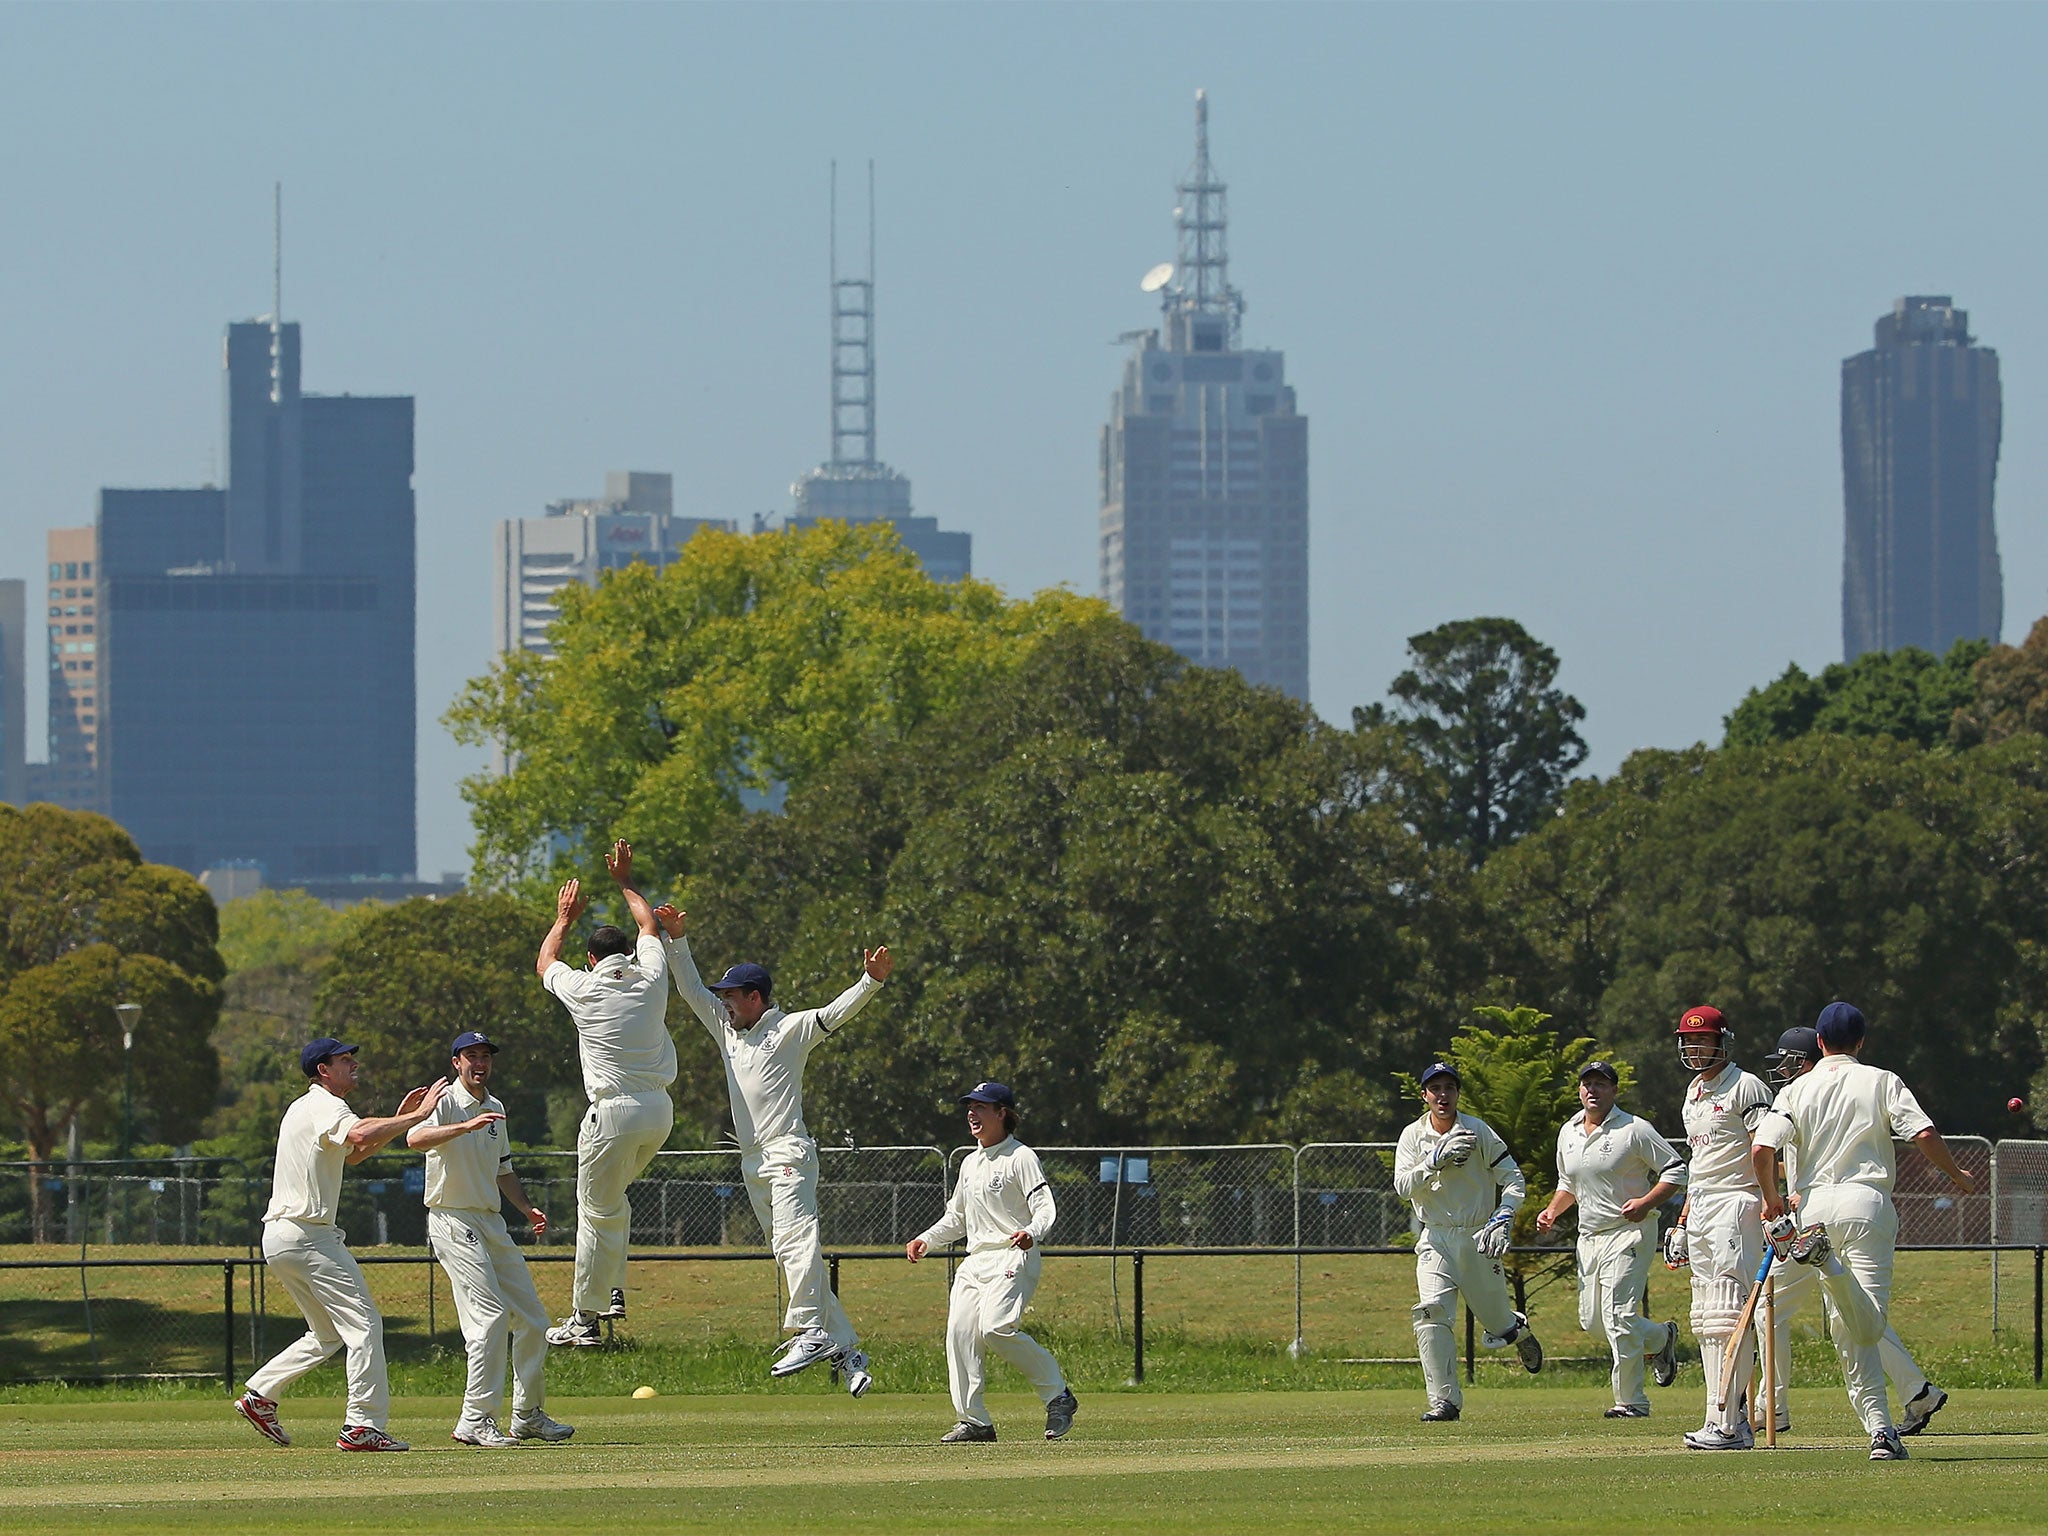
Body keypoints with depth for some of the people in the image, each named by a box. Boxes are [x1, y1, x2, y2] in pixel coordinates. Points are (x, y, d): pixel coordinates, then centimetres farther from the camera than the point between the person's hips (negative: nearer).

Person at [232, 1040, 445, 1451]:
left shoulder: (304, 1108, 22)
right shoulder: (325, 1106, -9)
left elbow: (352, 1153, 29)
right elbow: (360, 1135, -31)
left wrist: (400, 1118, 19)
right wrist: (416, 1117, -26)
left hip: (279, 1240, 10)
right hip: (307, 1235, -10)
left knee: (328, 1333, 19)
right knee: (364, 1324, -11)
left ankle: (259, 1396, 17)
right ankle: (363, 1426, -16)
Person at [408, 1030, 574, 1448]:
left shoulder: (494, 1110, 16)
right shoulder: (445, 1102, -7)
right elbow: (415, 1138, -28)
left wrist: (528, 1208, 9)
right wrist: (466, 1126, -40)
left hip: (493, 1224, 8)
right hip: (453, 1222, -8)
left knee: (532, 1319, 8)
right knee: (491, 1316, -19)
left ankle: (527, 1416, 19)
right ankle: (476, 1421, -17)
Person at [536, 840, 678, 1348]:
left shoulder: (584, 989, -4)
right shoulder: (652, 980, 5)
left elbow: (545, 962, 20)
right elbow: (648, 926, 27)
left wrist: (564, 918, 34)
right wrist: (625, 883, 40)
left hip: (615, 1114, -6)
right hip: (660, 1111, 6)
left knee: (599, 1213, 0)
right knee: (613, 1198, 25)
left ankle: (585, 1318, 3)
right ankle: (613, 1291, 21)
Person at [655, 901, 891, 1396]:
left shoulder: (790, 1029, 0)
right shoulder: (727, 1029, 20)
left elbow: (837, 1012, -12)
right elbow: (691, 989, 22)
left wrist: (871, 982, -28)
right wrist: (677, 939, 12)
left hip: (789, 1151, -8)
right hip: (752, 1162, 8)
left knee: (794, 1240, -23)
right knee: (790, 1251, 4)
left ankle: (810, 1333, -32)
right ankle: (845, 1347, 4)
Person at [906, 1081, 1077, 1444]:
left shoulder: (1021, 1158, -4)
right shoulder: (970, 1164, 21)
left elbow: (1045, 1207, -13)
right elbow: (956, 1218, 30)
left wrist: (1032, 1233, -34)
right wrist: (925, 1240, 16)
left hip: (1013, 1258, -8)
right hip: (974, 1261, 8)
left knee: (996, 1328, -25)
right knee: (959, 1332, -6)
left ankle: (1057, 1396, -11)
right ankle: (974, 1420, -1)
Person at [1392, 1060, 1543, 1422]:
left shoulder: (1477, 1131, -5)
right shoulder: (1413, 1136, 1)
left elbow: (1514, 1180, -4)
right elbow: (1403, 1186, -11)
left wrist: (1503, 1216, -21)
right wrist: (1438, 1159, -23)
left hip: (1477, 1239, -1)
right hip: (1435, 1239, 1)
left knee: (1498, 1322, 8)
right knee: (1431, 1312, -20)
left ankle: (1521, 1332, 47)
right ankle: (1444, 1401, -19)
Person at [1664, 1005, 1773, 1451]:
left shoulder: (1745, 1087, -7)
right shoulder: (1694, 1094, 20)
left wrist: (1769, 1206, -26)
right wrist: (1682, 1223, 23)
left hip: (1737, 1203, -10)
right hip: (1700, 1209, 10)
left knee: (1728, 1314, -14)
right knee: (1706, 1317, 7)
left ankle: (1728, 1425, -19)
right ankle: (1727, 1418, 9)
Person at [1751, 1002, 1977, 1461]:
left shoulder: (1797, 1090, 10)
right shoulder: (1881, 1082, 6)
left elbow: (1762, 1149, -3)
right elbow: (1924, 1135, -7)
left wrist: (1772, 1199, 15)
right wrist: (1957, 1177, 10)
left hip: (1815, 1203, 2)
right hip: (1867, 1201, -2)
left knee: (1849, 1333, 8)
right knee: (1869, 1325, -10)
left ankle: (1880, 1428, -1)